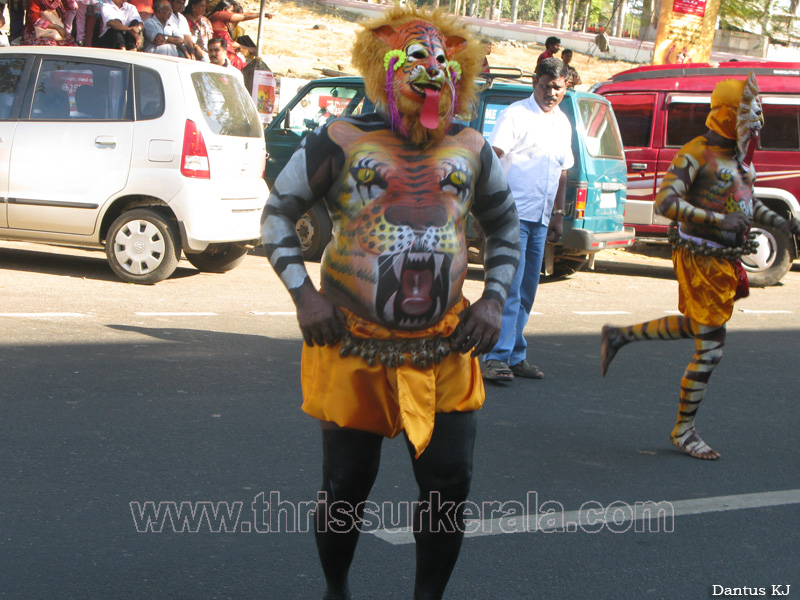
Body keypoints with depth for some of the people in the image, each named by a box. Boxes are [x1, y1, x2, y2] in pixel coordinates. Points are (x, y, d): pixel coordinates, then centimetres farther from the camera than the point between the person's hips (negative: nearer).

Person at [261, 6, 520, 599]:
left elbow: (506, 224, 21)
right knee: (346, 488, 8)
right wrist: (303, 293, -7)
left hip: (443, 350, 3)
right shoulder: (343, 140, -3)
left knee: (450, 485, 1)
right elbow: (278, 211, 5)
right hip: (354, 349, -2)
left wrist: (494, 299, 7)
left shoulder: (471, 149, 7)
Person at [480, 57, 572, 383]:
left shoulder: (563, 123, 17)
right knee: (509, 286, -14)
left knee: (527, 291, 10)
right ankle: (497, 358, -16)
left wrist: (558, 214, 20)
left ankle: (515, 356, 18)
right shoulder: (515, 114, -5)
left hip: (540, 219, 7)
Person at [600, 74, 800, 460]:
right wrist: (719, 221, -28)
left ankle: (619, 336, 37)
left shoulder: (740, 156, 12)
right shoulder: (697, 154, -15)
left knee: (694, 327, 24)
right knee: (710, 348, -5)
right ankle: (683, 431, 9)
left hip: (725, 259, 9)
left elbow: (750, 203, 24)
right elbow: (665, 202, -24)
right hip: (700, 259, -9)